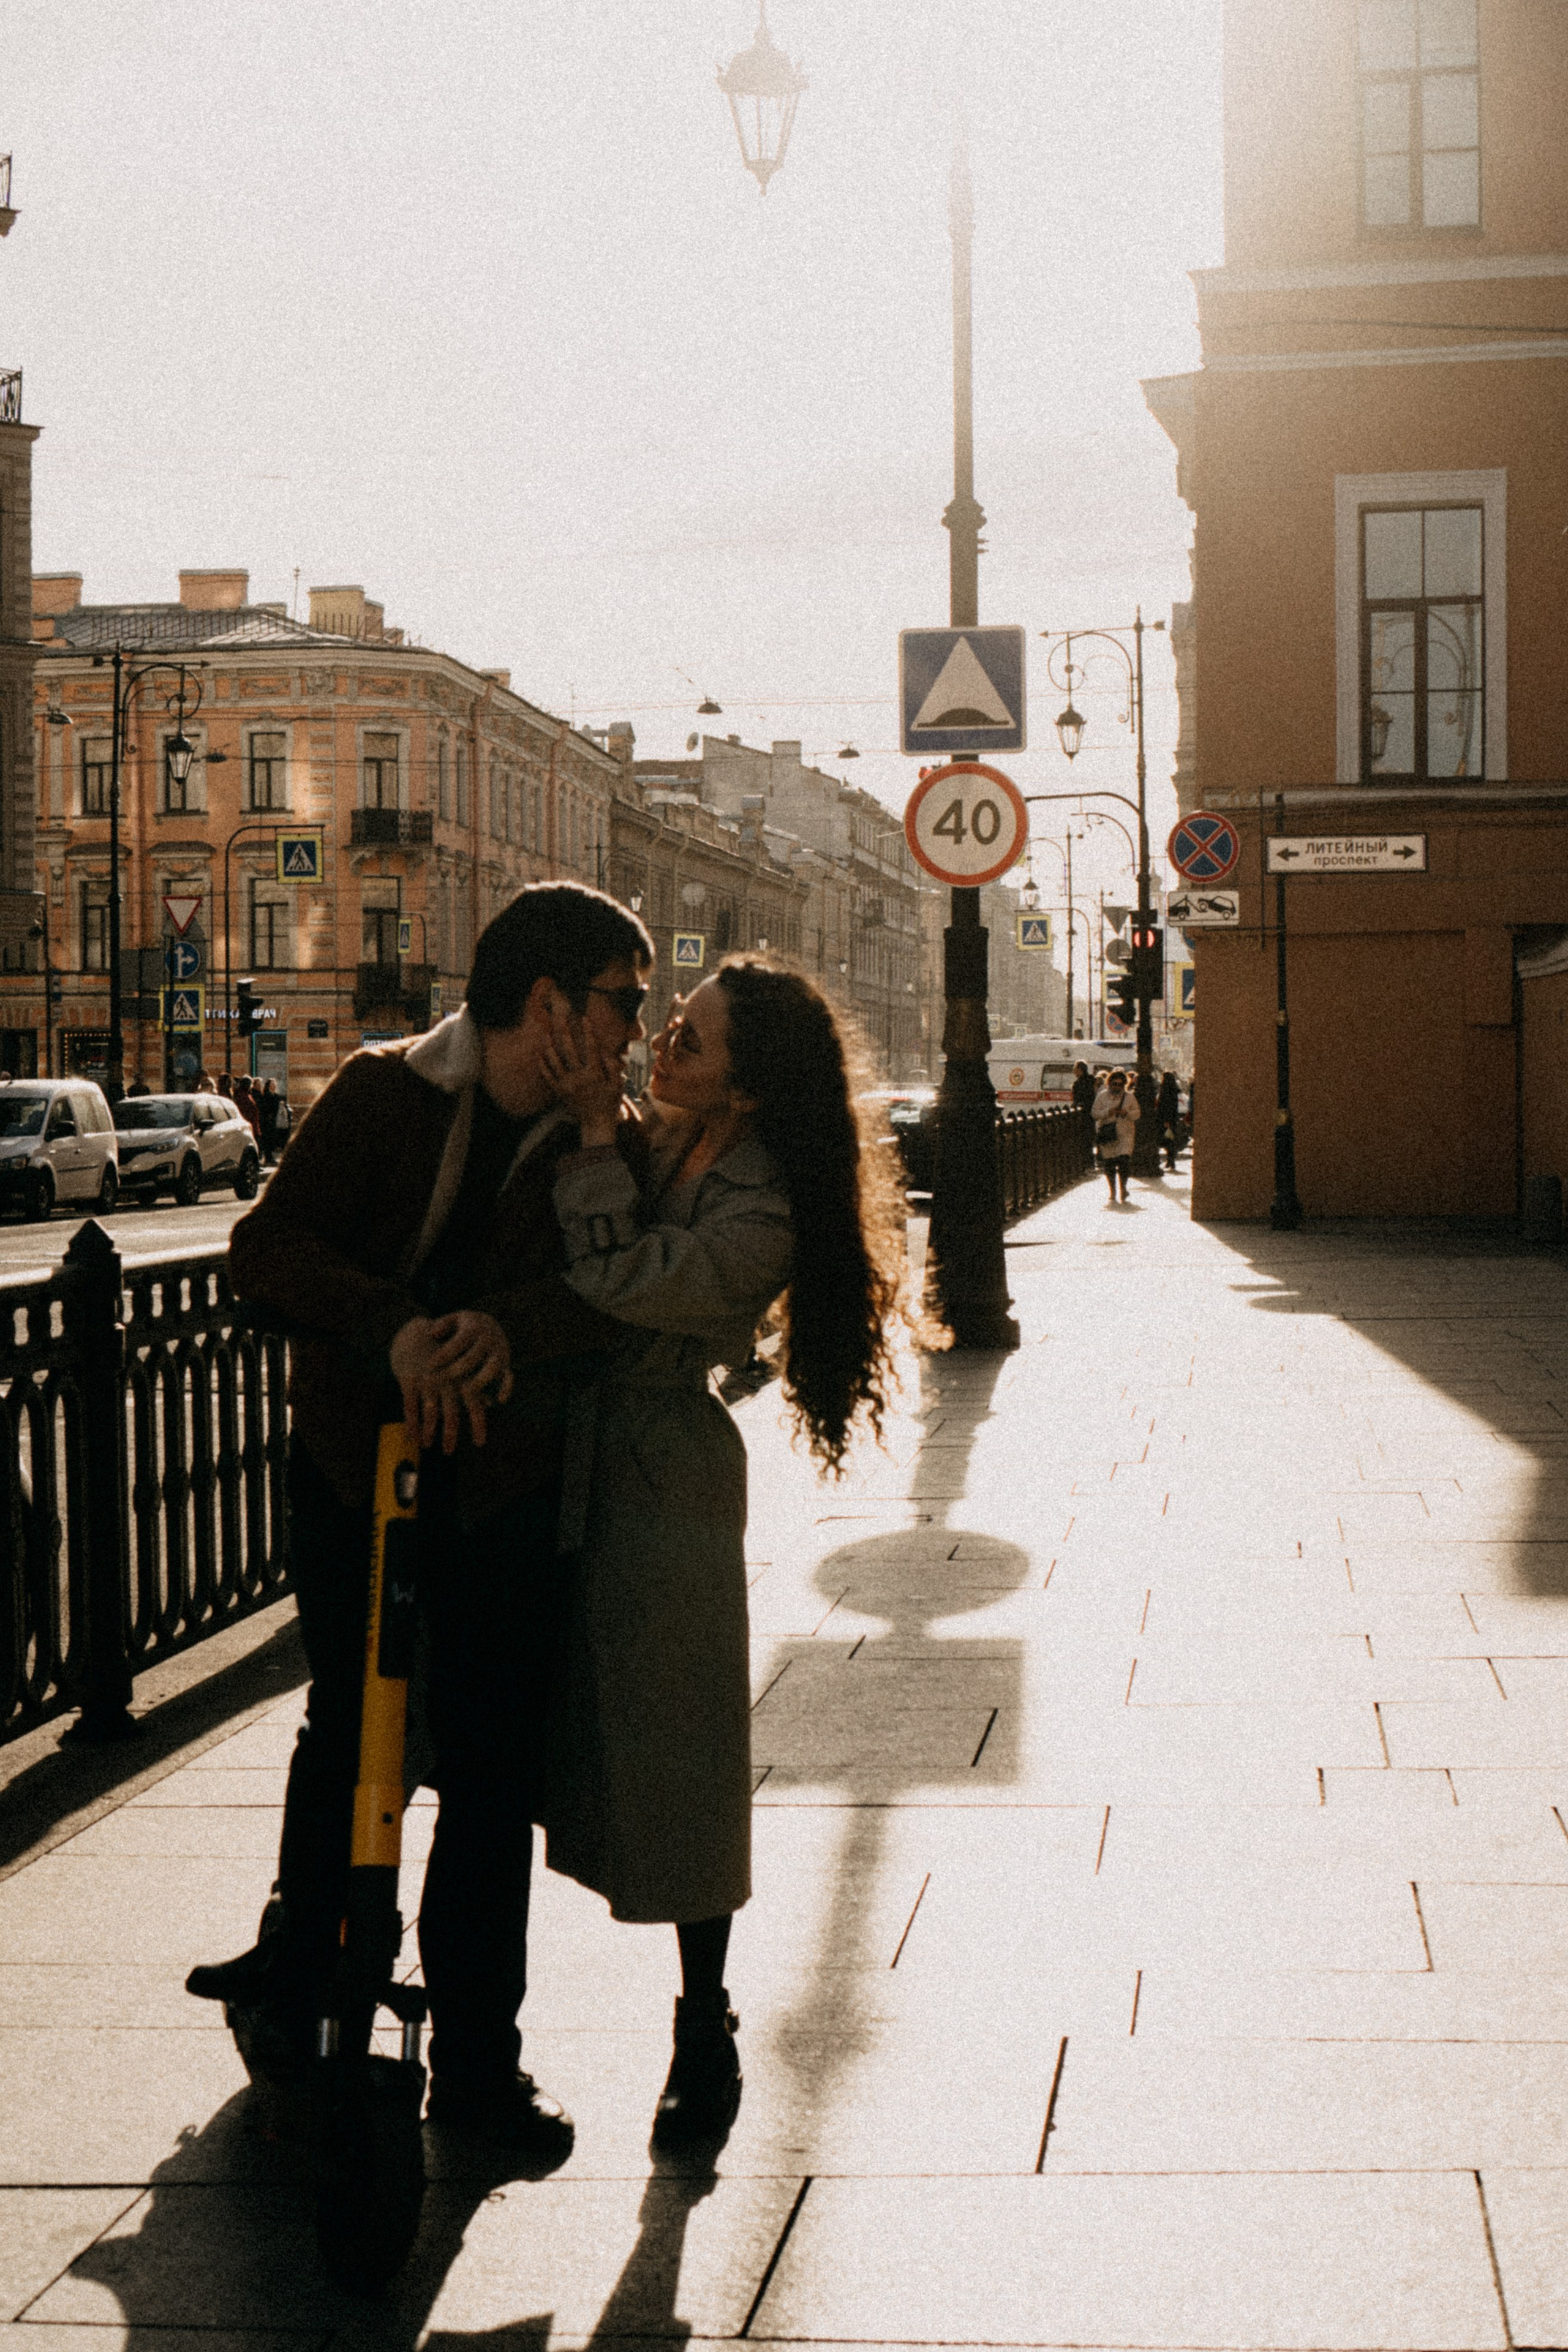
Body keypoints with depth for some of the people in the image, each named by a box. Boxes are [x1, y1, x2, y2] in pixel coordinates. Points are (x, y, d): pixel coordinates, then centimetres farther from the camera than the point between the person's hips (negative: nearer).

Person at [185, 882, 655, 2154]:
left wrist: (510, 1323, -32)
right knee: (345, 1735, 14)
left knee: (494, 1770, 2)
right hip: (355, 1463, -1)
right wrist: (395, 1324, -29)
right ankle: (305, 1957, 40)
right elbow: (268, 1246, -13)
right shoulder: (386, 1092, -5)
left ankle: (479, 2057, 15)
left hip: (505, 1484, 1)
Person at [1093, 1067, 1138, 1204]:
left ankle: (1123, 1187, 6)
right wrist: (1109, 1112, -13)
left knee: (1124, 1160, -14)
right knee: (1109, 1164, 1)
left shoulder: (1130, 1097, 8)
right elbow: (1095, 1114, 3)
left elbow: (1136, 1114, 10)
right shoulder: (1102, 1096, 5)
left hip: (1125, 1134, 0)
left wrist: (1126, 1113, -10)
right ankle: (1113, 1193, 14)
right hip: (1107, 1134, 0)